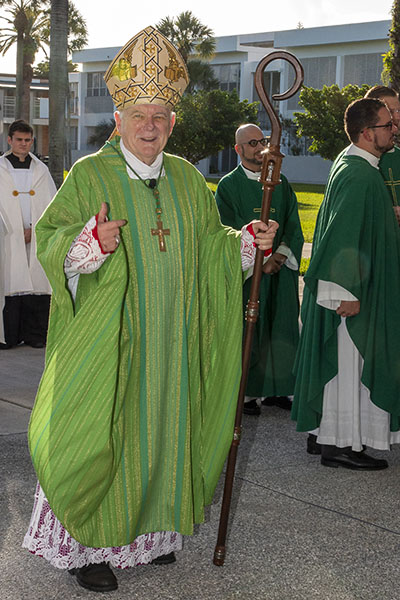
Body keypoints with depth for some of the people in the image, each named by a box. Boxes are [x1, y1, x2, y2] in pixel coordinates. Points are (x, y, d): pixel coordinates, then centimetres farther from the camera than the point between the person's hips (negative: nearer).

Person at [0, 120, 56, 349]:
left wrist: (34, 229, -4)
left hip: (37, 239, 2)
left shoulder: (41, 170, 13)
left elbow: (52, 204, 9)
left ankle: (35, 334, 5)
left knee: (37, 285, -2)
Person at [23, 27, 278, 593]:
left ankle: (150, 529, 27)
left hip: (169, 342, 5)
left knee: (162, 426, 11)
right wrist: (92, 240, -28)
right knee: (100, 434, -1)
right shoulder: (89, 174, -5)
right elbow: (51, 244, -9)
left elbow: (209, 246, 14)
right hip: (109, 340, -5)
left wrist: (248, 241, -4)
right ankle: (85, 543, 12)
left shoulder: (186, 178, 9)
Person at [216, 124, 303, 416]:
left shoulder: (280, 183, 11)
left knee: (280, 328, 6)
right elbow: (230, 231, -7)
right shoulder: (229, 185, -1)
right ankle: (247, 392, 7)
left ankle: (275, 389, 16)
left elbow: (293, 224, 8)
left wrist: (282, 253, -10)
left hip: (281, 268, 4)